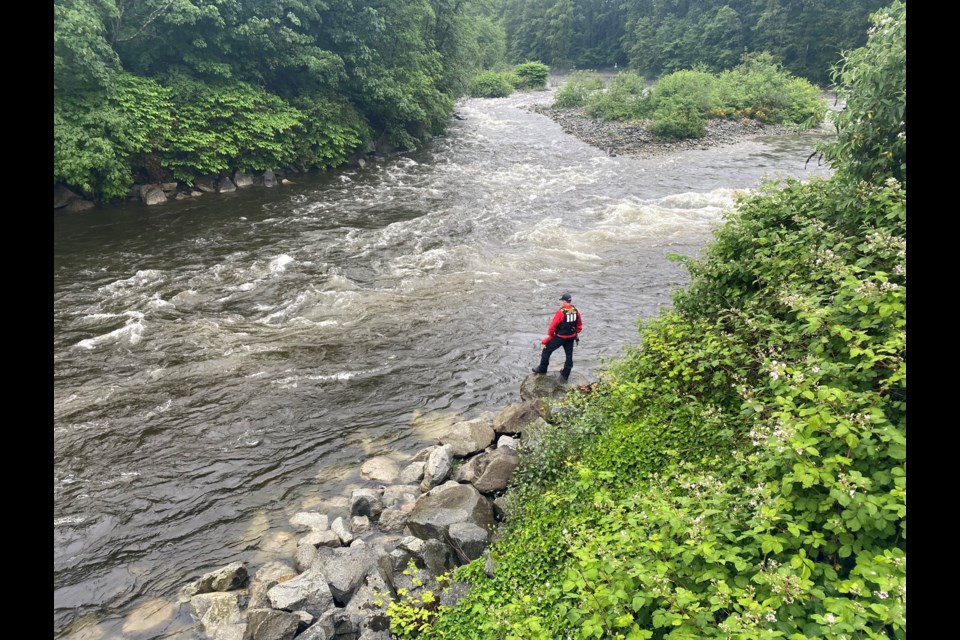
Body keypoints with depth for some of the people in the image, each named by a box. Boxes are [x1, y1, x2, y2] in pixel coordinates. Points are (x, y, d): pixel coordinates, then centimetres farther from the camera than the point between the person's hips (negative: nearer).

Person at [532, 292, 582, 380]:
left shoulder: (560, 312, -22)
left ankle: (542, 368, 21)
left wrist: (549, 335, -2)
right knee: (569, 354, 18)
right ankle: (565, 374, 26)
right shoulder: (576, 311, -4)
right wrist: (577, 333, 21)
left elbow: (553, 325, -17)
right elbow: (579, 324, 7)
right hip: (571, 337, 6)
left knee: (547, 350, 10)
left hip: (559, 337, -5)